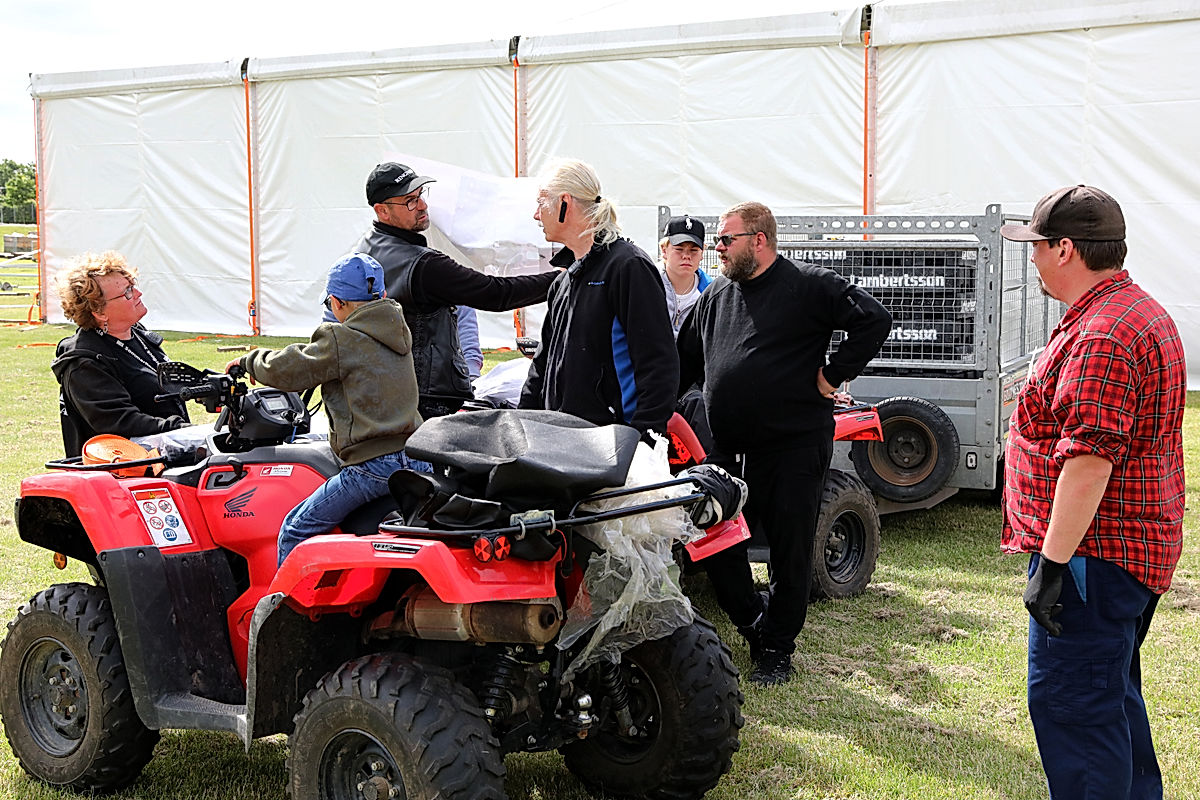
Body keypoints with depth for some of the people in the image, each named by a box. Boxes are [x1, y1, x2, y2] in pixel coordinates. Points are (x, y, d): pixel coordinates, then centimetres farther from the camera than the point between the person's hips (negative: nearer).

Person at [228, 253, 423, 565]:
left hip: (373, 466, -8)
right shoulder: (398, 332, 13)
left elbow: (285, 371, -5)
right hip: (414, 456, 8)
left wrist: (249, 361, 14)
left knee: (295, 531, 2)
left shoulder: (341, 340, -10)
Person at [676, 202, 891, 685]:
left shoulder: (809, 286, -5)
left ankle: (777, 649, 18)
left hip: (795, 448, -6)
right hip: (729, 450, 6)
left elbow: (875, 320, -12)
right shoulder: (716, 296, 13)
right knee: (715, 547, 5)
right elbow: (685, 360, 21)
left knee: (790, 553, 3)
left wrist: (833, 375, -11)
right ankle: (756, 627, 25)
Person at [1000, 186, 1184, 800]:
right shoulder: (1141, 312, 16)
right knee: (1111, 694, 21)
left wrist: (1052, 565, -26)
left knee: (1069, 703, -6)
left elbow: (1089, 461, -28)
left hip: (1093, 553, -11)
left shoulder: (1101, 335, -21)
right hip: (1137, 548, 11)